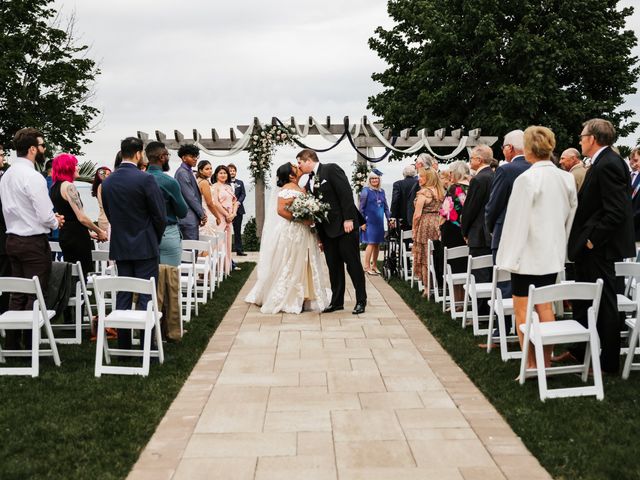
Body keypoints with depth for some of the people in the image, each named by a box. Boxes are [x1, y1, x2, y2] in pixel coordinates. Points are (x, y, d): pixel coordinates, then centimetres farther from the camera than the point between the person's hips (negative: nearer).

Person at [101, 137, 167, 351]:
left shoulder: (107, 182, 3)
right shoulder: (146, 179, -14)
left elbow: (109, 214, 11)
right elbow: (160, 216, -11)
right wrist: (155, 239, 8)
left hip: (120, 247, 5)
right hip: (144, 247, -5)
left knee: (123, 297, 9)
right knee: (146, 297, -1)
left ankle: (123, 345, 12)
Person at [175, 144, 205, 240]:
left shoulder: (188, 171, 17)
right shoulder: (182, 173, -12)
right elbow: (190, 197, -16)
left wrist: (201, 212, 9)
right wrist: (202, 214, -11)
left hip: (192, 218, 10)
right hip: (188, 218, -10)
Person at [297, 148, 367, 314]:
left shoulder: (331, 169, -7)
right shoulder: (310, 182, 14)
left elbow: (346, 193, -14)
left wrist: (348, 219, -19)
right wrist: (318, 233, 11)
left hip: (344, 225, -7)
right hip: (326, 229, 7)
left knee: (353, 263, -1)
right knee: (333, 266, 9)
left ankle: (361, 300, 7)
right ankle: (337, 301, 17)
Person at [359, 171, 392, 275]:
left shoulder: (381, 191, 11)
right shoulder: (366, 191, -4)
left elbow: (385, 207, 15)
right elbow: (361, 208, -5)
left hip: (379, 222, 5)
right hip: (369, 222, -5)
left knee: (377, 244, 7)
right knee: (371, 243, -7)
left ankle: (374, 265, 17)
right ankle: (367, 266, 0)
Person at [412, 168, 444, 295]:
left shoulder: (423, 192, -13)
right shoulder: (440, 191, 8)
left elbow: (417, 214, -15)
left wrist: (414, 228, -4)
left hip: (425, 224, -6)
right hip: (438, 225, 6)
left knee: (425, 258, 2)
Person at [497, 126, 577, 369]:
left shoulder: (527, 179, -16)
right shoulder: (566, 178, 4)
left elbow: (518, 220, -15)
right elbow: (572, 214, 10)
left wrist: (510, 256, -10)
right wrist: (562, 246, 19)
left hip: (528, 254, -7)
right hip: (553, 254, 7)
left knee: (522, 310, 2)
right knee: (545, 308, 13)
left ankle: (531, 364, 3)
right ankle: (547, 362, 18)